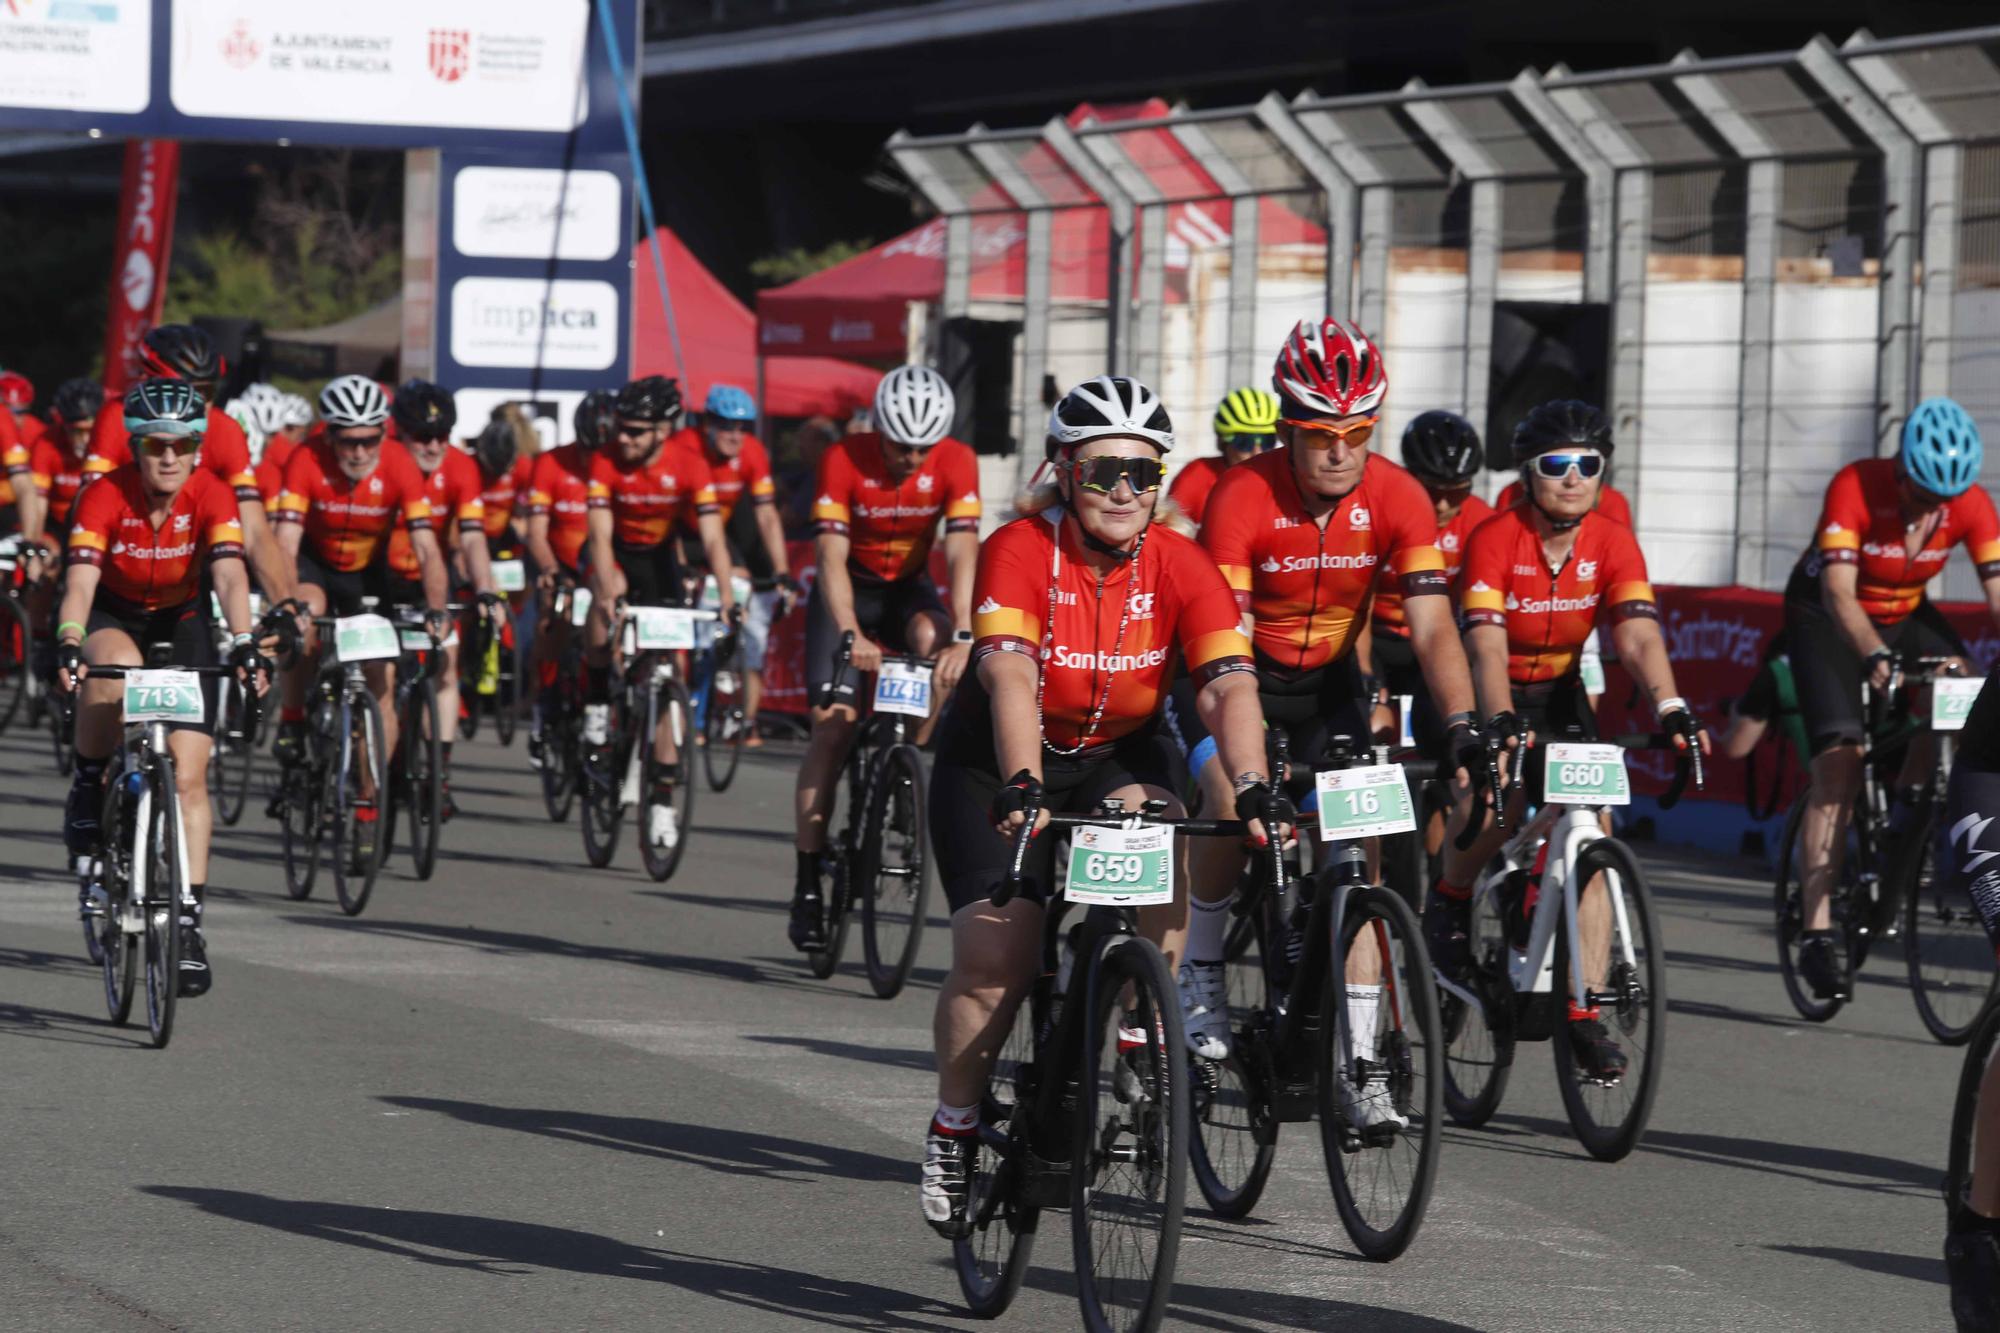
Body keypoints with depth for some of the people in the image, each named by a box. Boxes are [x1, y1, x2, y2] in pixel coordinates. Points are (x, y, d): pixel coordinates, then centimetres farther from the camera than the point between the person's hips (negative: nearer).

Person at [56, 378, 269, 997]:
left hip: (182, 622, 1)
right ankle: (88, 787, -14)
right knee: (117, 666, -39)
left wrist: (244, 646, -50)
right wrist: (68, 646, -53)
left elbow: (229, 576, -34)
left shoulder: (211, 497, -23)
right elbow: (81, 580, -36)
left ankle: (189, 920, -5)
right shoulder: (105, 497, -25)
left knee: (189, 776, -10)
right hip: (113, 617, -1)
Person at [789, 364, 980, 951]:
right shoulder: (844, 460, -24)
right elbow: (831, 556, -30)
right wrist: (851, 637, -45)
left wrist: (960, 636, -43)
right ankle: (808, 886, -14)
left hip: (908, 587, 2)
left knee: (933, 640, -34)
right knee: (832, 721, -15)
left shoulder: (956, 463, -20)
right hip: (849, 588, -2)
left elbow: (962, 553, -28)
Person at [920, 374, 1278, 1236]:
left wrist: (1252, 794, -42)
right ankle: (954, 1126, 5)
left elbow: (1229, 686, -26)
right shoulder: (1020, 552, -24)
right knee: (996, 950, -16)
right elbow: (1009, 677, -37)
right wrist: (1024, 790, -52)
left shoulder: (1181, 568, -16)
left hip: (1120, 755, 2)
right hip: (996, 760, -2)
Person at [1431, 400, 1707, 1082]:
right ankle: (1450, 899, 6)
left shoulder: (1612, 545, -13)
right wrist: (1503, 724, -51)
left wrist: (1670, 707, -43)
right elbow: (1486, 647, -34)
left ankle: (1584, 1016, -10)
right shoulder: (1495, 540, -24)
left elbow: (1639, 637, -25)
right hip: (1487, 695, -3)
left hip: (1559, 697, 3)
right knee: (1498, 798, -29)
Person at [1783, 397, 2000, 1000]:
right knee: (1839, 757, -19)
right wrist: (1874, 655, -57)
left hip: (1905, 615, 4)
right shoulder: (1856, 488, -32)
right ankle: (1817, 931, -21)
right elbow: (1838, 592, -40)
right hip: (1827, 616, -4)